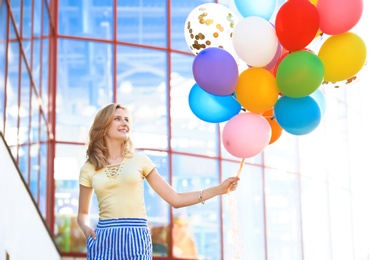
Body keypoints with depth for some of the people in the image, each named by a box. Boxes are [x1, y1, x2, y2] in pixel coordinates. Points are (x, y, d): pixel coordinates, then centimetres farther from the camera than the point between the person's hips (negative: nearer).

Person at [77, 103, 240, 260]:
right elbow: (83, 213, 19)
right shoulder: (88, 168, 8)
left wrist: (219, 189, 1)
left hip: (137, 239, 0)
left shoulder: (139, 160, 8)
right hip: (104, 241, 0)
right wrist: (86, 228, -4)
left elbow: (175, 199, 7)